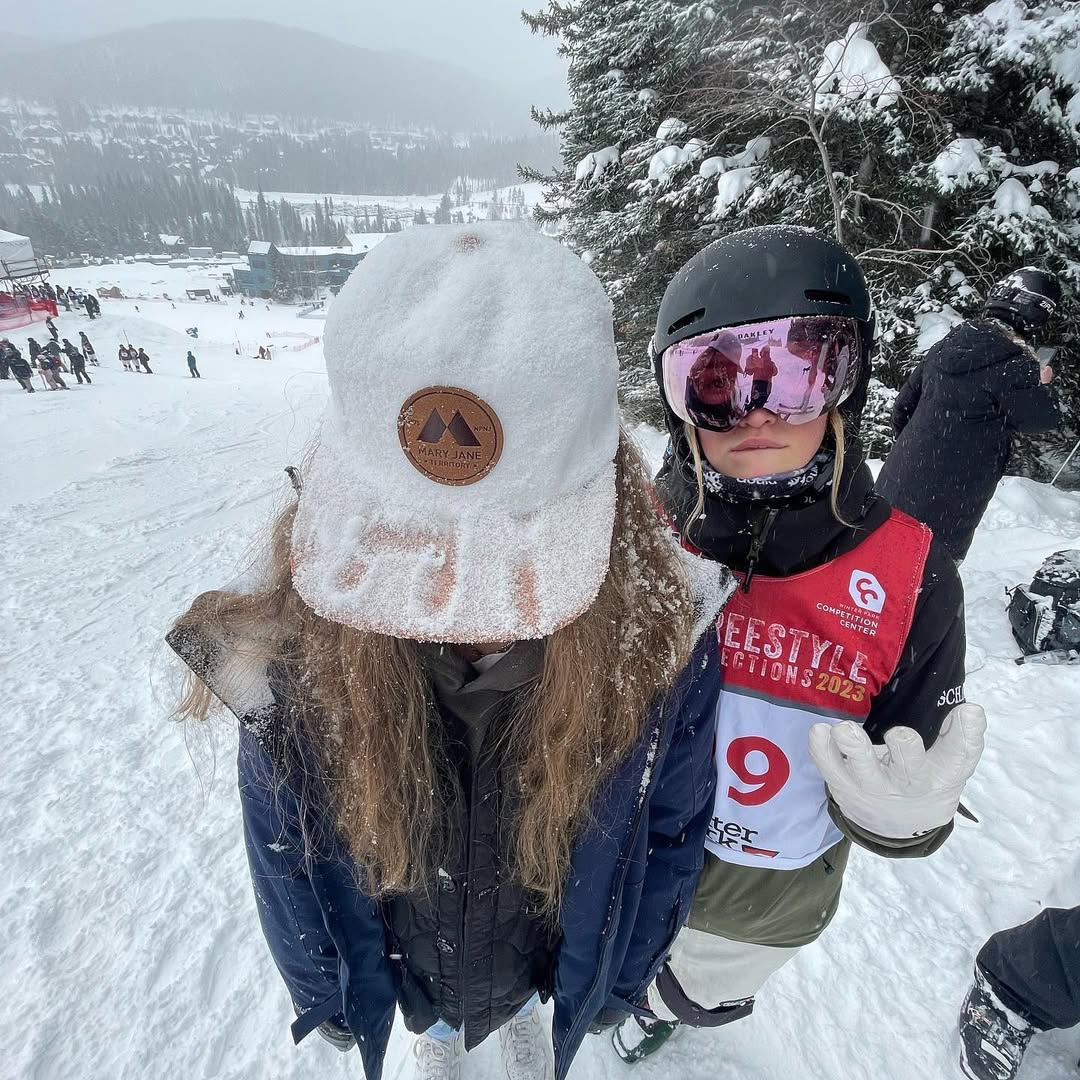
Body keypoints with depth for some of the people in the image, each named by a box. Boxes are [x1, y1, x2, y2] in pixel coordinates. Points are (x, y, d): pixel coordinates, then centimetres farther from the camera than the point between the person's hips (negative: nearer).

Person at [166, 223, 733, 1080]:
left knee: (528, 1002, 34)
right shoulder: (298, 644, -33)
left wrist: (617, 976, 0)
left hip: (556, 949, 0)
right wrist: (323, 992, 3)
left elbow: (672, 828, -14)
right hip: (398, 966, 1)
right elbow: (283, 848, -13)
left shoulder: (657, 635, -34)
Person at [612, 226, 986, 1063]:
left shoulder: (912, 574, -23)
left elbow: (911, 780, -13)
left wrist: (902, 813, -33)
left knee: (704, 997, 35)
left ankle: (668, 1008, 72)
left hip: (769, 899, 1)